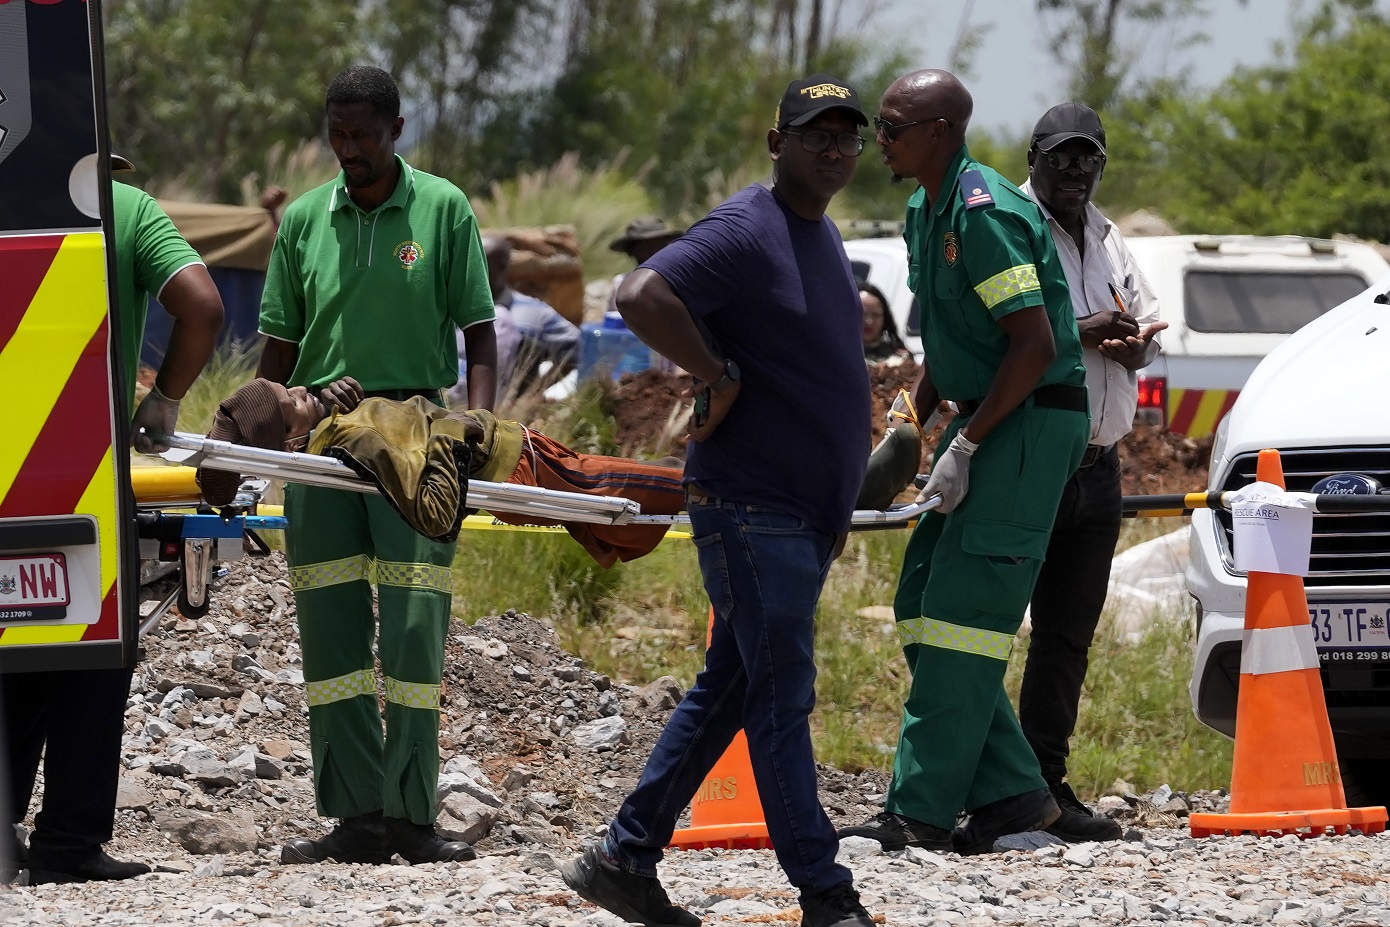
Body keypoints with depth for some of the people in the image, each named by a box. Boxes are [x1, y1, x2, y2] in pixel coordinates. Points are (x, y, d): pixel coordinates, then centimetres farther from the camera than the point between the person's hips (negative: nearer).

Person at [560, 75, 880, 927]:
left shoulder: (823, 235, 16)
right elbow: (642, 297, -30)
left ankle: (626, 858, 19)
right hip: (749, 506, -10)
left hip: (805, 514, 10)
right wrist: (719, 376, -23)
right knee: (781, 696, -7)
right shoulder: (745, 233, -15)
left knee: (730, 690, 12)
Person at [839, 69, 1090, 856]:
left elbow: (1033, 344, -22)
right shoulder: (926, 215, 14)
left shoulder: (985, 213, -18)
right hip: (991, 424, 10)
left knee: (962, 613, -11)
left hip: (1033, 425, -10)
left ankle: (920, 811, -11)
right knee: (924, 606, 7)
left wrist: (966, 445, -19)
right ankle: (1010, 792, 9)